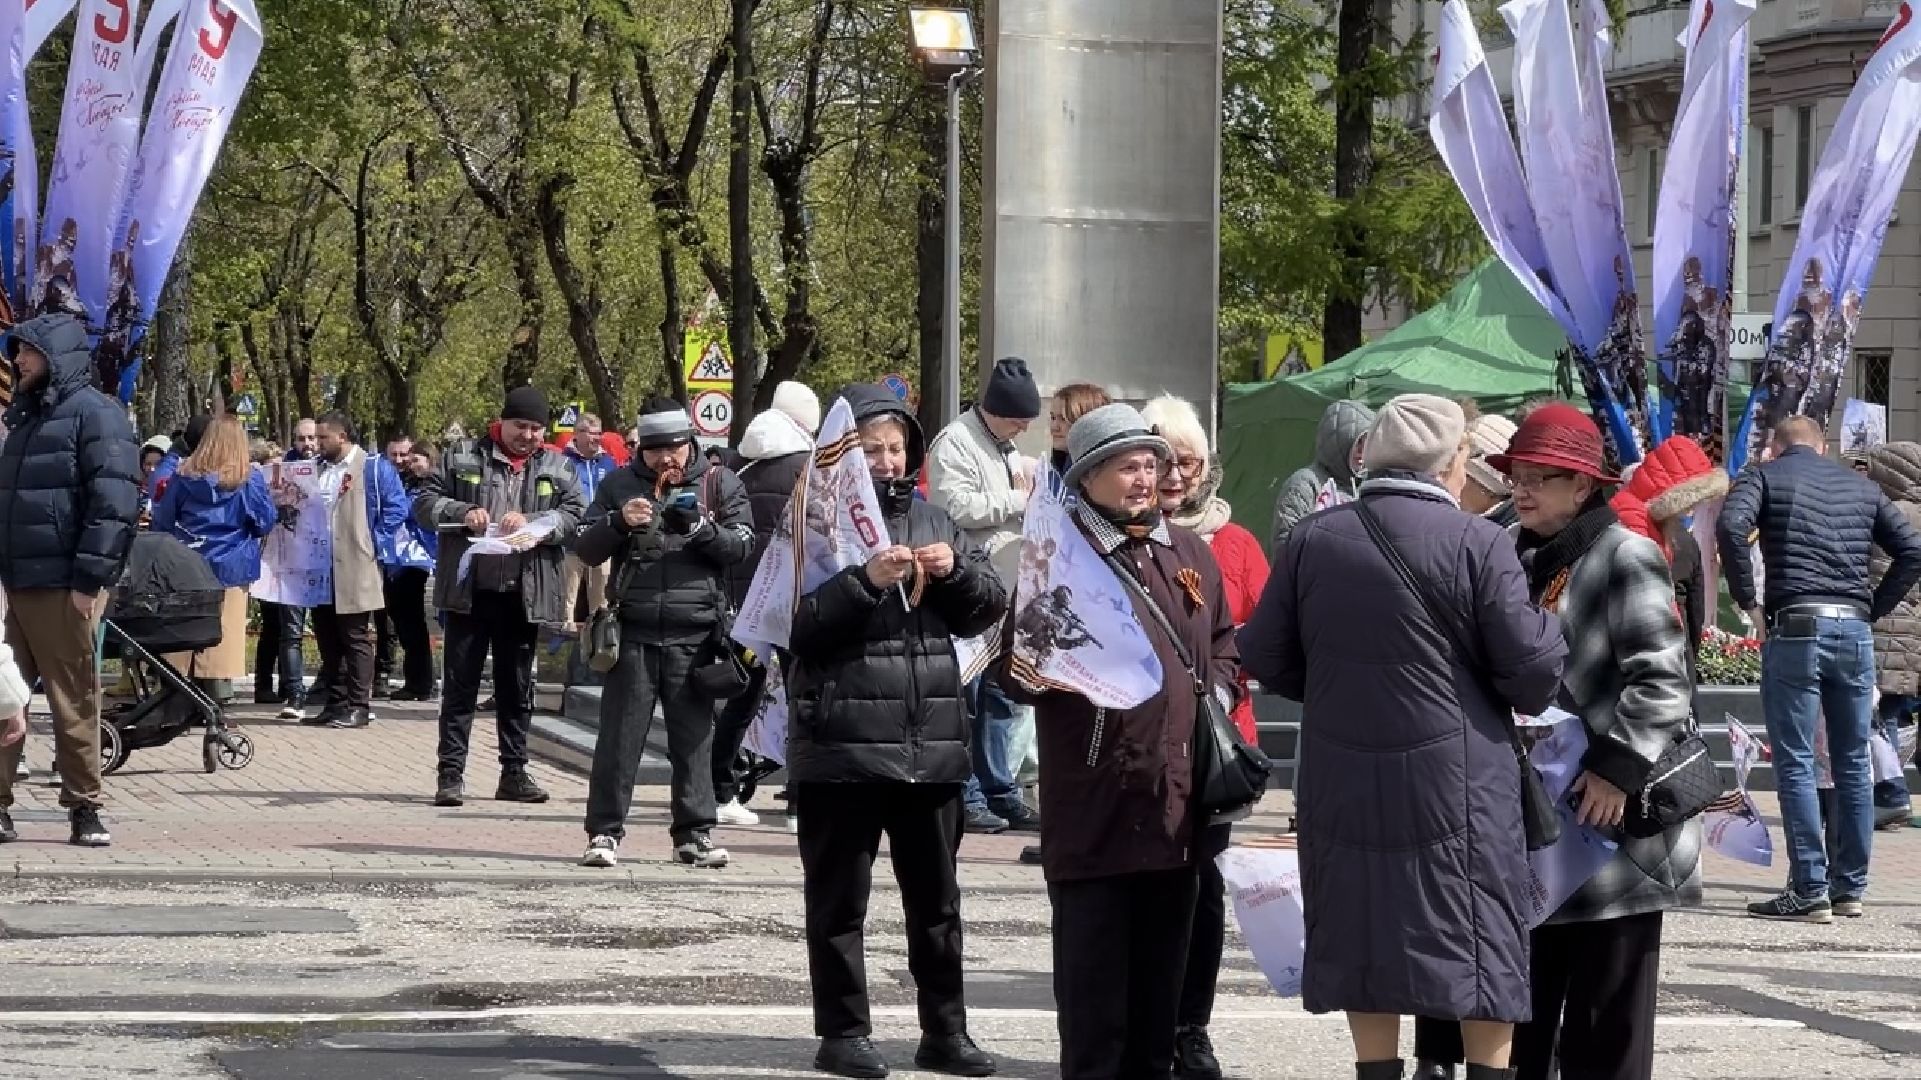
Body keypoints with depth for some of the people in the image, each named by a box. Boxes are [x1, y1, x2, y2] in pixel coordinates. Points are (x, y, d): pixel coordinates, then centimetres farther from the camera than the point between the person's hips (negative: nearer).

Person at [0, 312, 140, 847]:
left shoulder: (96, 414, -6)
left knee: (73, 702, -2)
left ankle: (83, 807, 5)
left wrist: (90, 579, -19)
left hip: (63, 587, -7)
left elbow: (115, 503, -14)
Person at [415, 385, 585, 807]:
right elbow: (424, 503, 2)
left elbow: (576, 516, -2)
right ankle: (451, 774, 3)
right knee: (460, 684, 1)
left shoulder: (558, 468, 9)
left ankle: (514, 773, 18)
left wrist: (532, 520, -18)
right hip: (470, 592, -2)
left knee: (517, 689, 10)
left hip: (524, 594, 2)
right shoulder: (463, 457, 5)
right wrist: (462, 512, -16)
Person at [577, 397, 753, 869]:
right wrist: (619, 522, -10)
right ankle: (604, 833, 3)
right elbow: (586, 550, 8)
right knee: (620, 735, 0)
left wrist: (700, 527, -17)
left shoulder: (719, 484, 8)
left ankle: (694, 834, 9)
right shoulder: (619, 485, 10)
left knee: (694, 736, 3)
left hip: (694, 634, 0)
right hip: (633, 631, 0)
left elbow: (742, 544, -1)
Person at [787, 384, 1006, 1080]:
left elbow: (987, 611, 14)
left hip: (931, 744, 5)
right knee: (840, 898, 3)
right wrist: (865, 580, -20)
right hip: (842, 747, -5)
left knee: (936, 898, 10)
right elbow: (789, 623, -11)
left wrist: (953, 571, -5)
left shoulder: (933, 521, 14)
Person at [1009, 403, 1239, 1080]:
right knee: (1094, 982, -2)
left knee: (1161, 977, 13)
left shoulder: (1191, 554, 14)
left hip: (1177, 807, 6)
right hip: (1095, 812, -6)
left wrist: (1215, 695, 7)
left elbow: (1225, 644, 25)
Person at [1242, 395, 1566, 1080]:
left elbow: (1264, 656, 7)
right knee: (1481, 945, 7)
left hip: (1344, 781, 4)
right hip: (1455, 782, -4)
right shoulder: (1478, 543, -11)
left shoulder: (1312, 541, 0)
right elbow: (1534, 666, -12)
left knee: (1367, 939, 12)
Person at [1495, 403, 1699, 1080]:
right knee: (1522, 1011, 13)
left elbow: (1661, 681, -16)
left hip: (1611, 822, -8)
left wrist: (1619, 768, -23)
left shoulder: (1626, 558, -9)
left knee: (1605, 1025, -2)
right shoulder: (1519, 559, 14)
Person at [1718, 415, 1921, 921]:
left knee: (1795, 764, -2)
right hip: (1855, 631, 4)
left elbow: (1731, 527, -14)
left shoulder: (1764, 476, 6)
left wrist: (1748, 601, -6)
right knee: (1853, 762, 11)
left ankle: (1809, 891, -6)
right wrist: (1874, 608, 14)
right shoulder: (1861, 485, 18)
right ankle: (1850, 887, 15)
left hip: (1796, 627, -4)